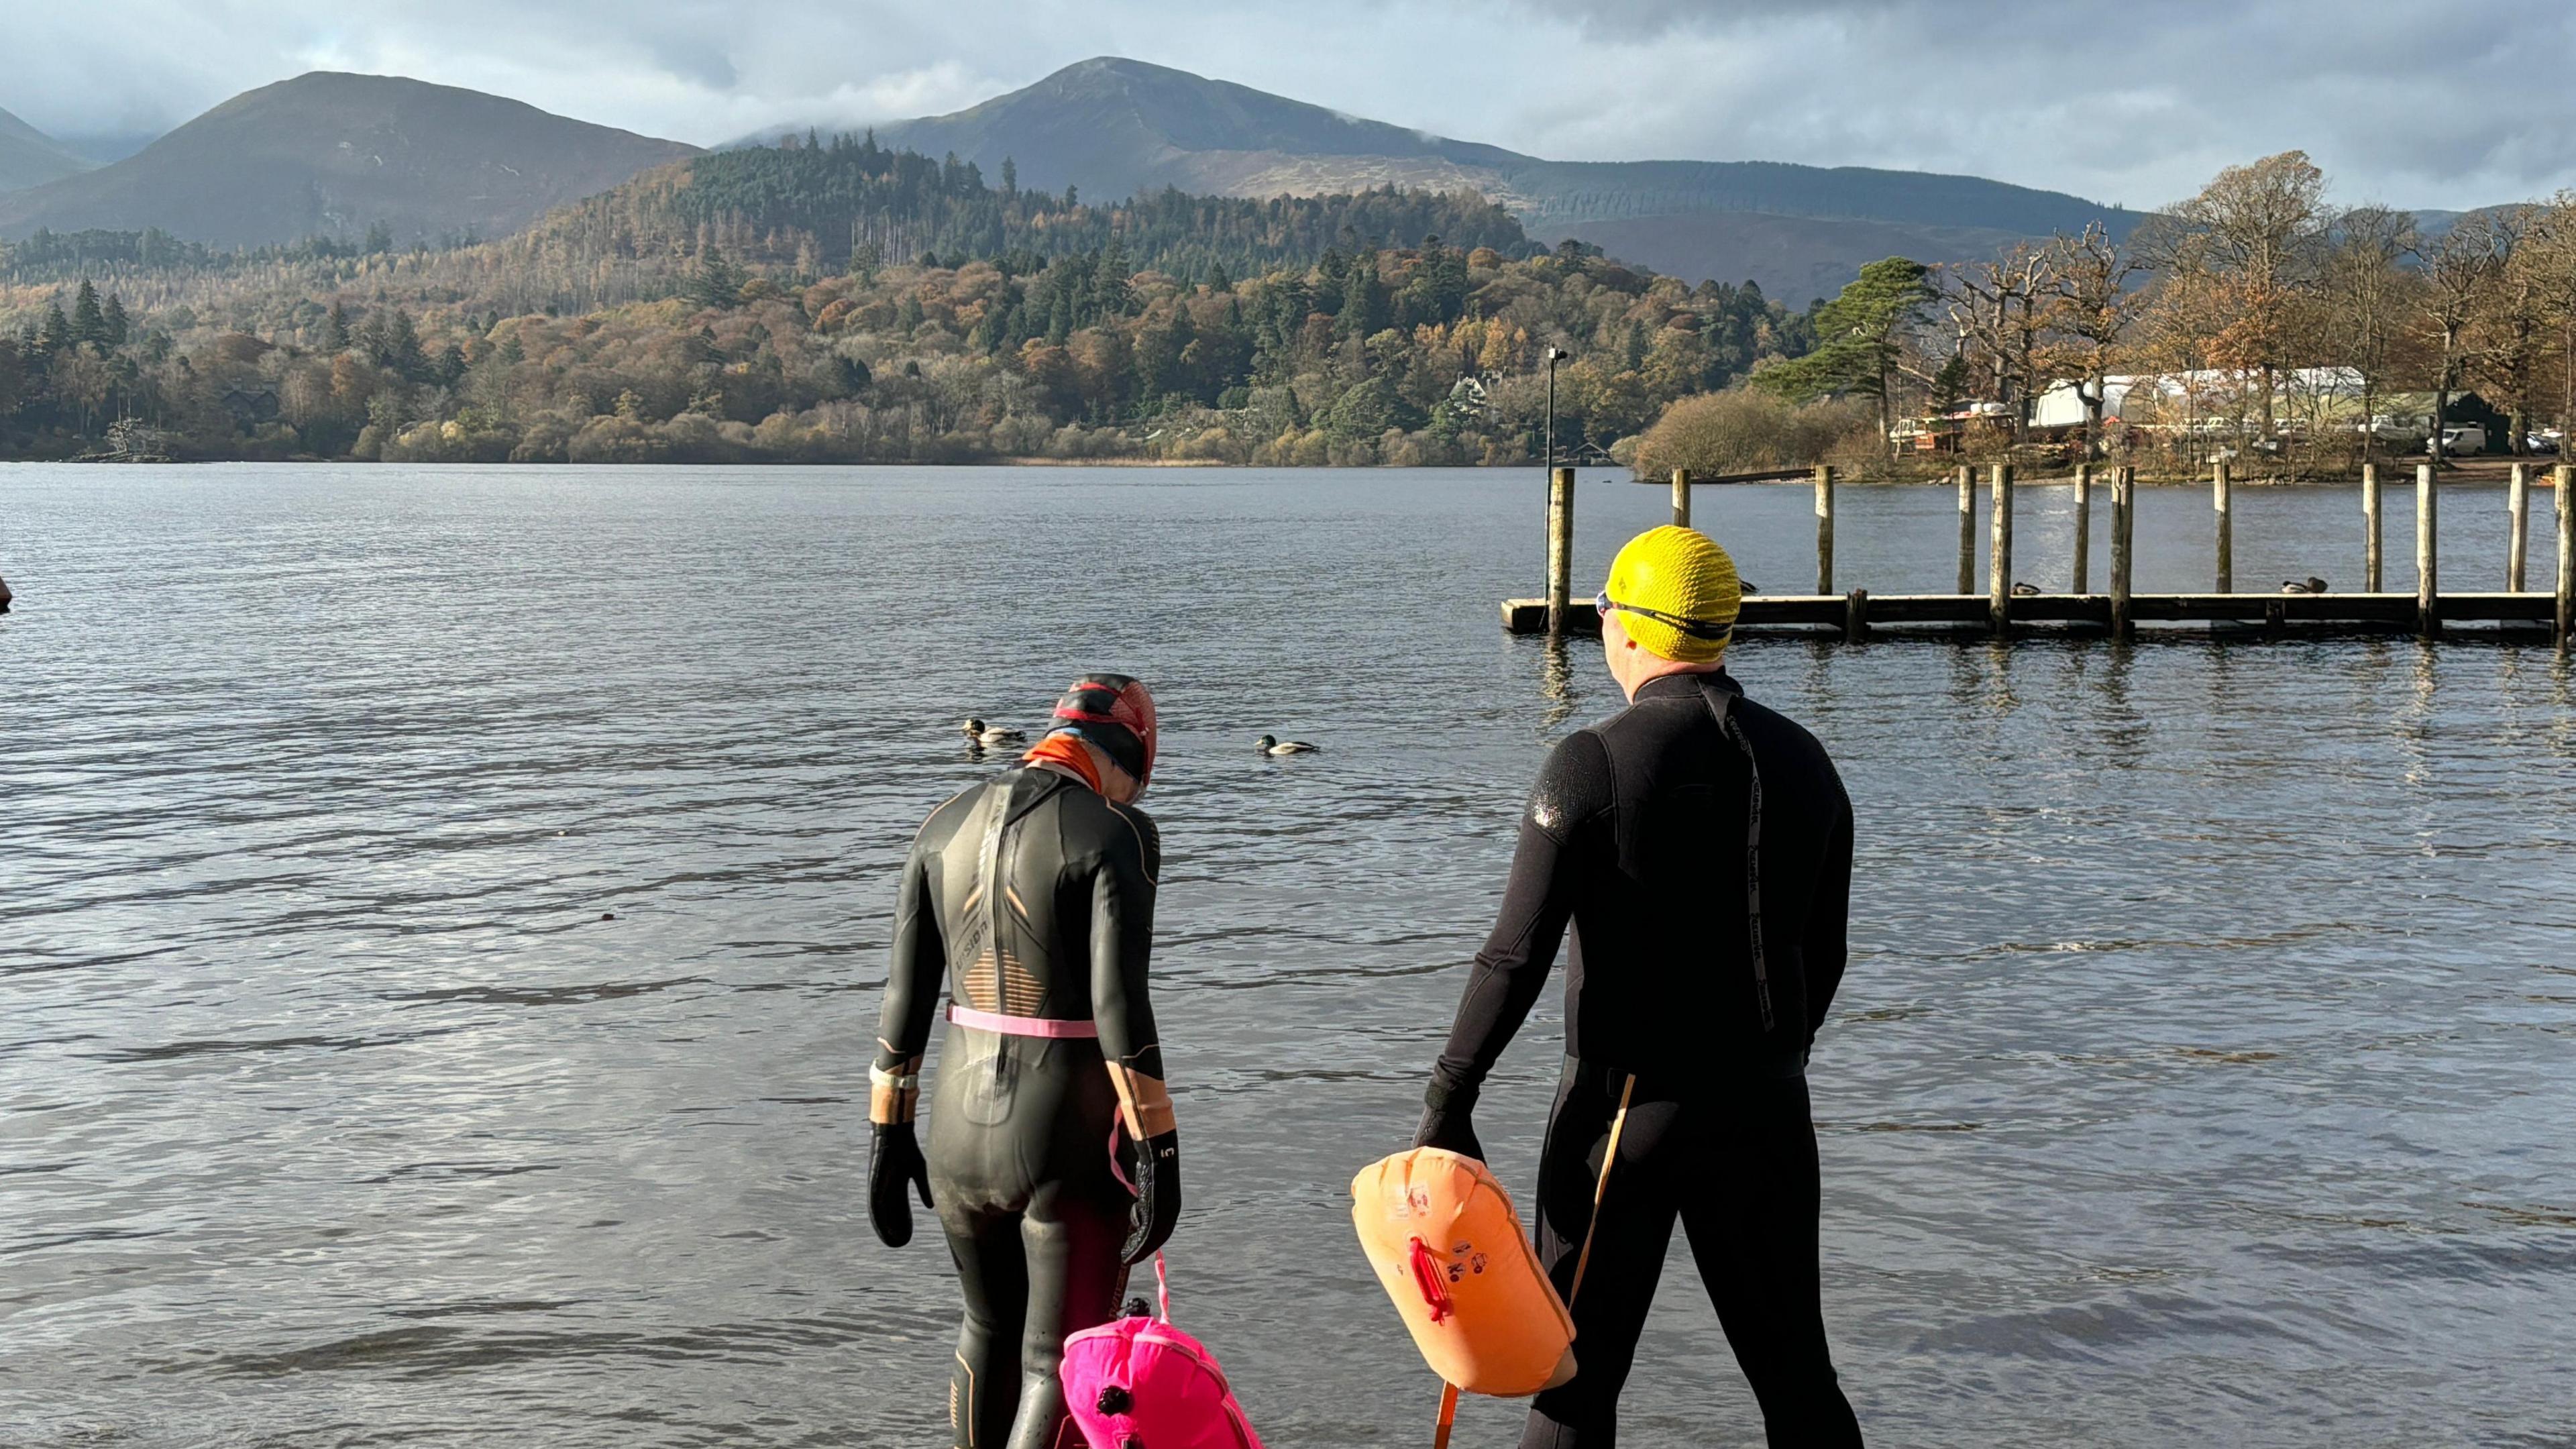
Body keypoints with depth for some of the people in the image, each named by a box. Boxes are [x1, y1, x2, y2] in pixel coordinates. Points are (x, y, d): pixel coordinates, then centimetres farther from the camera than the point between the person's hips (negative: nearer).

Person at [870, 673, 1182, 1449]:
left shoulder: (946, 824, 6)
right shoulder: (1116, 834, -12)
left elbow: (905, 992, 7)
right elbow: (1120, 1006, -18)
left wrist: (891, 1134, 14)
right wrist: (1158, 1153, -14)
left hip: (964, 1120, 6)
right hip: (1071, 1131, -6)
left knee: (990, 1326, 27)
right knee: (1064, 1362, 4)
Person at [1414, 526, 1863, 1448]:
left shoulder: (1594, 763, -12)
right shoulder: (1804, 763, 4)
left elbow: (1518, 954, -15)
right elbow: (1823, 956, 12)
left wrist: (1447, 1104, -9)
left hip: (1625, 1104, -5)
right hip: (1766, 1104, 5)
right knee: (1796, 1373, 14)